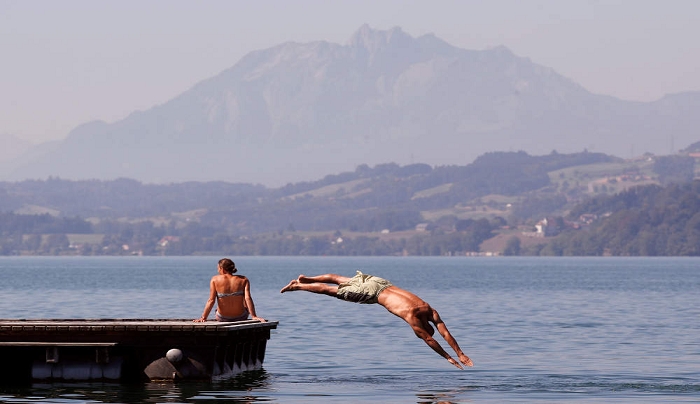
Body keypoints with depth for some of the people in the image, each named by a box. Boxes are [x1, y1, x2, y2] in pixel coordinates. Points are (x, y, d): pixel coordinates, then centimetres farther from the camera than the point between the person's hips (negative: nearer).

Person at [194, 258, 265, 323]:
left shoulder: (215, 279, -10)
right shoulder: (243, 280, -7)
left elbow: (211, 301, -14)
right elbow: (248, 298, -18)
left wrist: (203, 318, -11)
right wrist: (254, 317, -18)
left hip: (222, 319, 0)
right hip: (241, 317, 0)